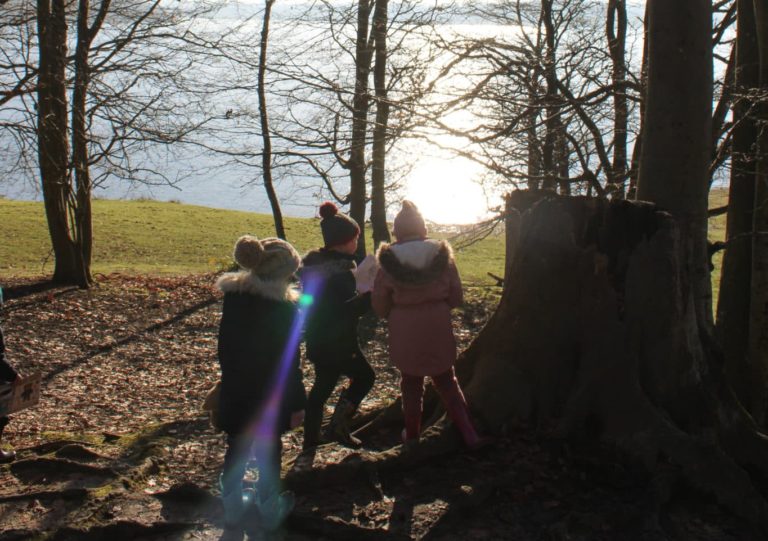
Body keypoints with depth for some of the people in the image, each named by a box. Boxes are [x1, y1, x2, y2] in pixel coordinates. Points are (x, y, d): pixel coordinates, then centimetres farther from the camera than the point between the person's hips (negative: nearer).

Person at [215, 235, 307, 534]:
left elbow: (224, 346, 6)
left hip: (234, 393, 4)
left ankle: (233, 510, 28)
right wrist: (297, 403, -8)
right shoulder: (284, 308, -18)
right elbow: (289, 362, -16)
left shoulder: (234, 296, -2)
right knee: (268, 450, 11)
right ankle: (269, 510, 26)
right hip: (269, 397, -4)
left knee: (236, 447, 16)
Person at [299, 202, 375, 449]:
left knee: (322, 385, 20)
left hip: (316, 340, 8)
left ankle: (310, 441, 26)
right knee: (364, 376, 12)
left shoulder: (312, 262, 5)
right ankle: (338, 426, 6)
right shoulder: (341, 269, -23)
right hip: (338, 343, -8)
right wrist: (370, 296, -18)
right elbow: (346, 310, -25)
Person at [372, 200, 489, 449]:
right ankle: (469, 434, 7)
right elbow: (456, 298, -1)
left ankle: (412, 434, 26)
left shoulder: (389, 262, -10)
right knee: (446, 382, 14)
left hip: (405, 333, -1)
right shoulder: (442, 255, -5)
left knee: (411, 383, 15)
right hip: (438, 329, 2)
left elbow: (380, 305, -4)